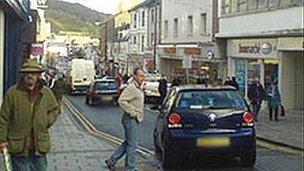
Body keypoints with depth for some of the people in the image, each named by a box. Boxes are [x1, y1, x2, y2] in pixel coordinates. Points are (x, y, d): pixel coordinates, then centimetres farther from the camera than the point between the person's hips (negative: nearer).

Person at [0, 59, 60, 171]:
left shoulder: (46, 93, 4)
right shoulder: (12, 93, -5)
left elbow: (55, 109, 21)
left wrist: (47, 122, 3)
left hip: (40, 145, 3)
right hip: (18, 146, -3)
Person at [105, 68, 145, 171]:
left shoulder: (139, 88, 15)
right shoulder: (131, 88, -17)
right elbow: (121, 101, -26)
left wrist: (140, 115, 15)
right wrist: (132, 112, -22)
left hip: (135, 120, 10)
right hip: (131, 120, -10)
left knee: (128, 143, 17)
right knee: (132, 145, -2)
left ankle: (112, 161, 25)